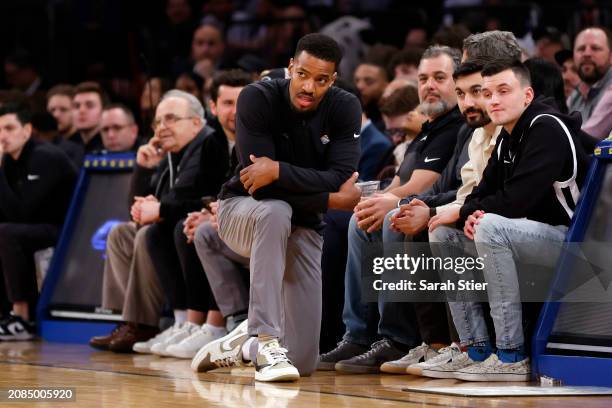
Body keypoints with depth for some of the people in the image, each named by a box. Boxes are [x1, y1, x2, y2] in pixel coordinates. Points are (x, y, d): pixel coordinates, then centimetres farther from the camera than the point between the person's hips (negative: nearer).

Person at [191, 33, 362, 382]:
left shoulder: (345, 108, -11)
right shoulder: (258, 99, -20)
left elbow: (339, 179, -23)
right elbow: (262, 187, -25)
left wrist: (280, 171, -37)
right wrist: (332, 199, -25)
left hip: (301, 228, 3)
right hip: (241, 211, -3)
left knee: (303, 362, -7)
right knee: (275, 212, -43)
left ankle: (241, 344, 28)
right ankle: (267, 343, -39)